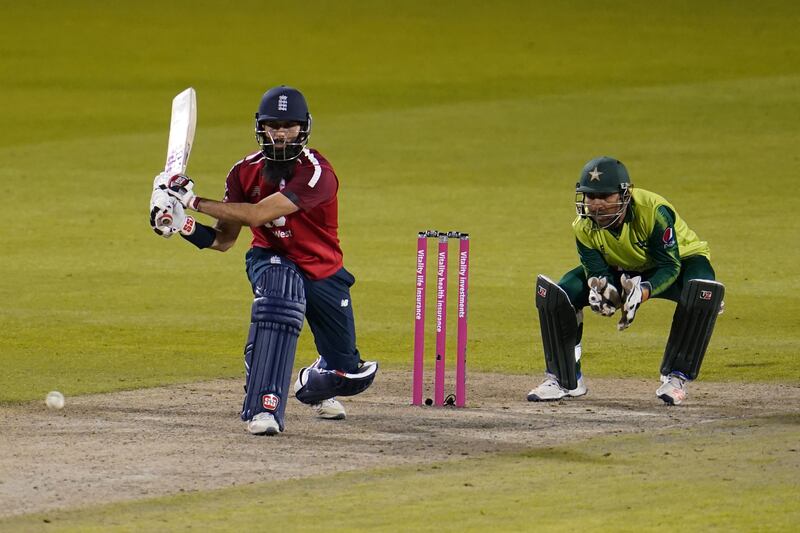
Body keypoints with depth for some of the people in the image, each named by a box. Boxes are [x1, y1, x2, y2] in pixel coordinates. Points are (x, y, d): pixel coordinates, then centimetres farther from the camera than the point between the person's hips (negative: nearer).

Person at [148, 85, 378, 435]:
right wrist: (183, 224, -23)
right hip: (271, 260, 1)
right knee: (281, 288, -38)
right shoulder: (246, 172, -8)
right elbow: (223, 240, -4)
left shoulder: (317, 174, -26)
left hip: (323, 273, -1)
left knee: (350, 376, 2)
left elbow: (258, 215, -34)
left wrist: (193, 201, -32)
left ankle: (314, 383, 43)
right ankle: (264, 406, -41)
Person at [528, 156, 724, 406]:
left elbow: (670, 266, -33)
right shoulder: (585, 227, -21)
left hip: (682, 257, -4)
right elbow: (597, 272, -19)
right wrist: (601, 290, -45)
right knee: (557, 293, -15)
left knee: (701, 291, -41)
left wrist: (642, 292, -51)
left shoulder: (654, 211, -36)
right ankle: (564, 379, 1)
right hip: (624, 271, 4)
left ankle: (675, 377, -27)